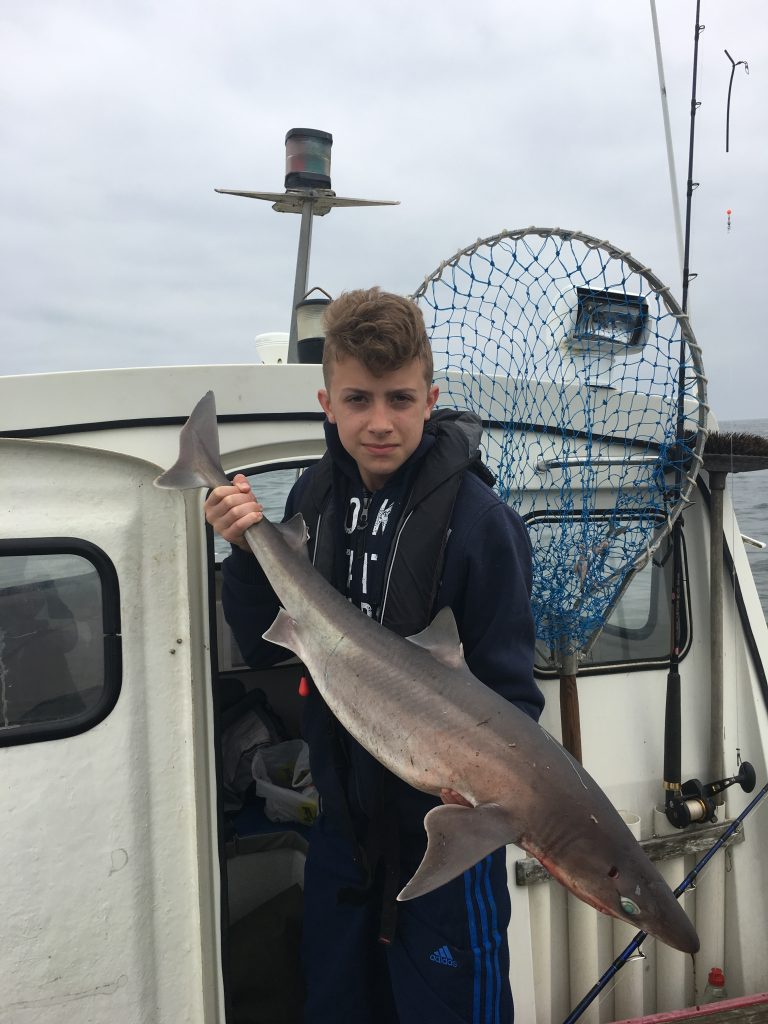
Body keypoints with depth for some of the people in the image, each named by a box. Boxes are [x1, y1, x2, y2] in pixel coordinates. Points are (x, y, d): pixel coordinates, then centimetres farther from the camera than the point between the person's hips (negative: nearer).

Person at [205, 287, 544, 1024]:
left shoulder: (479, 519, -19)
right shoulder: (313, 499, -4)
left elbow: (511, 690, -16)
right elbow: (264, 650, 0)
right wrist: (246, 554, -16)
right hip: (341, 821, 5)